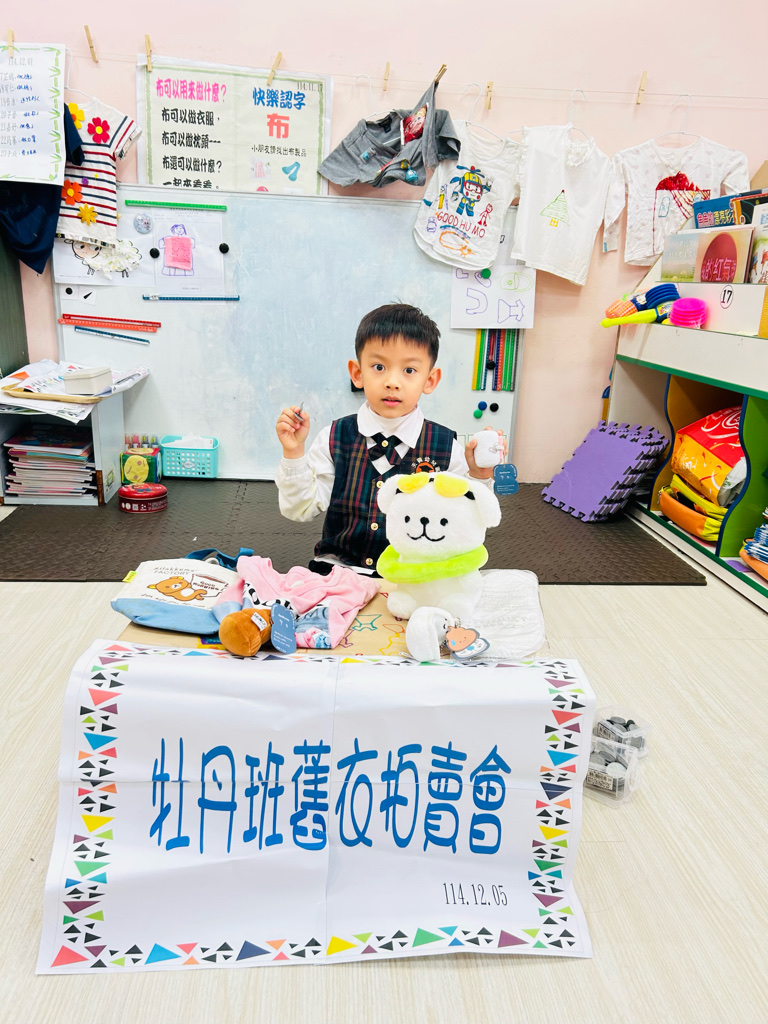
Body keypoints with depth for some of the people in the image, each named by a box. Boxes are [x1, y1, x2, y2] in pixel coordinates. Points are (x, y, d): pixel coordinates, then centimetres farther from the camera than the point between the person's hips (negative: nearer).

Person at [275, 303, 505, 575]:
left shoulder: (446, 447, -2)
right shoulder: (334, 438, 1)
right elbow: (300, 509, 0)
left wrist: (479, 477, -13)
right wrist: (293, 452, -10)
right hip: (336, 569, 1)